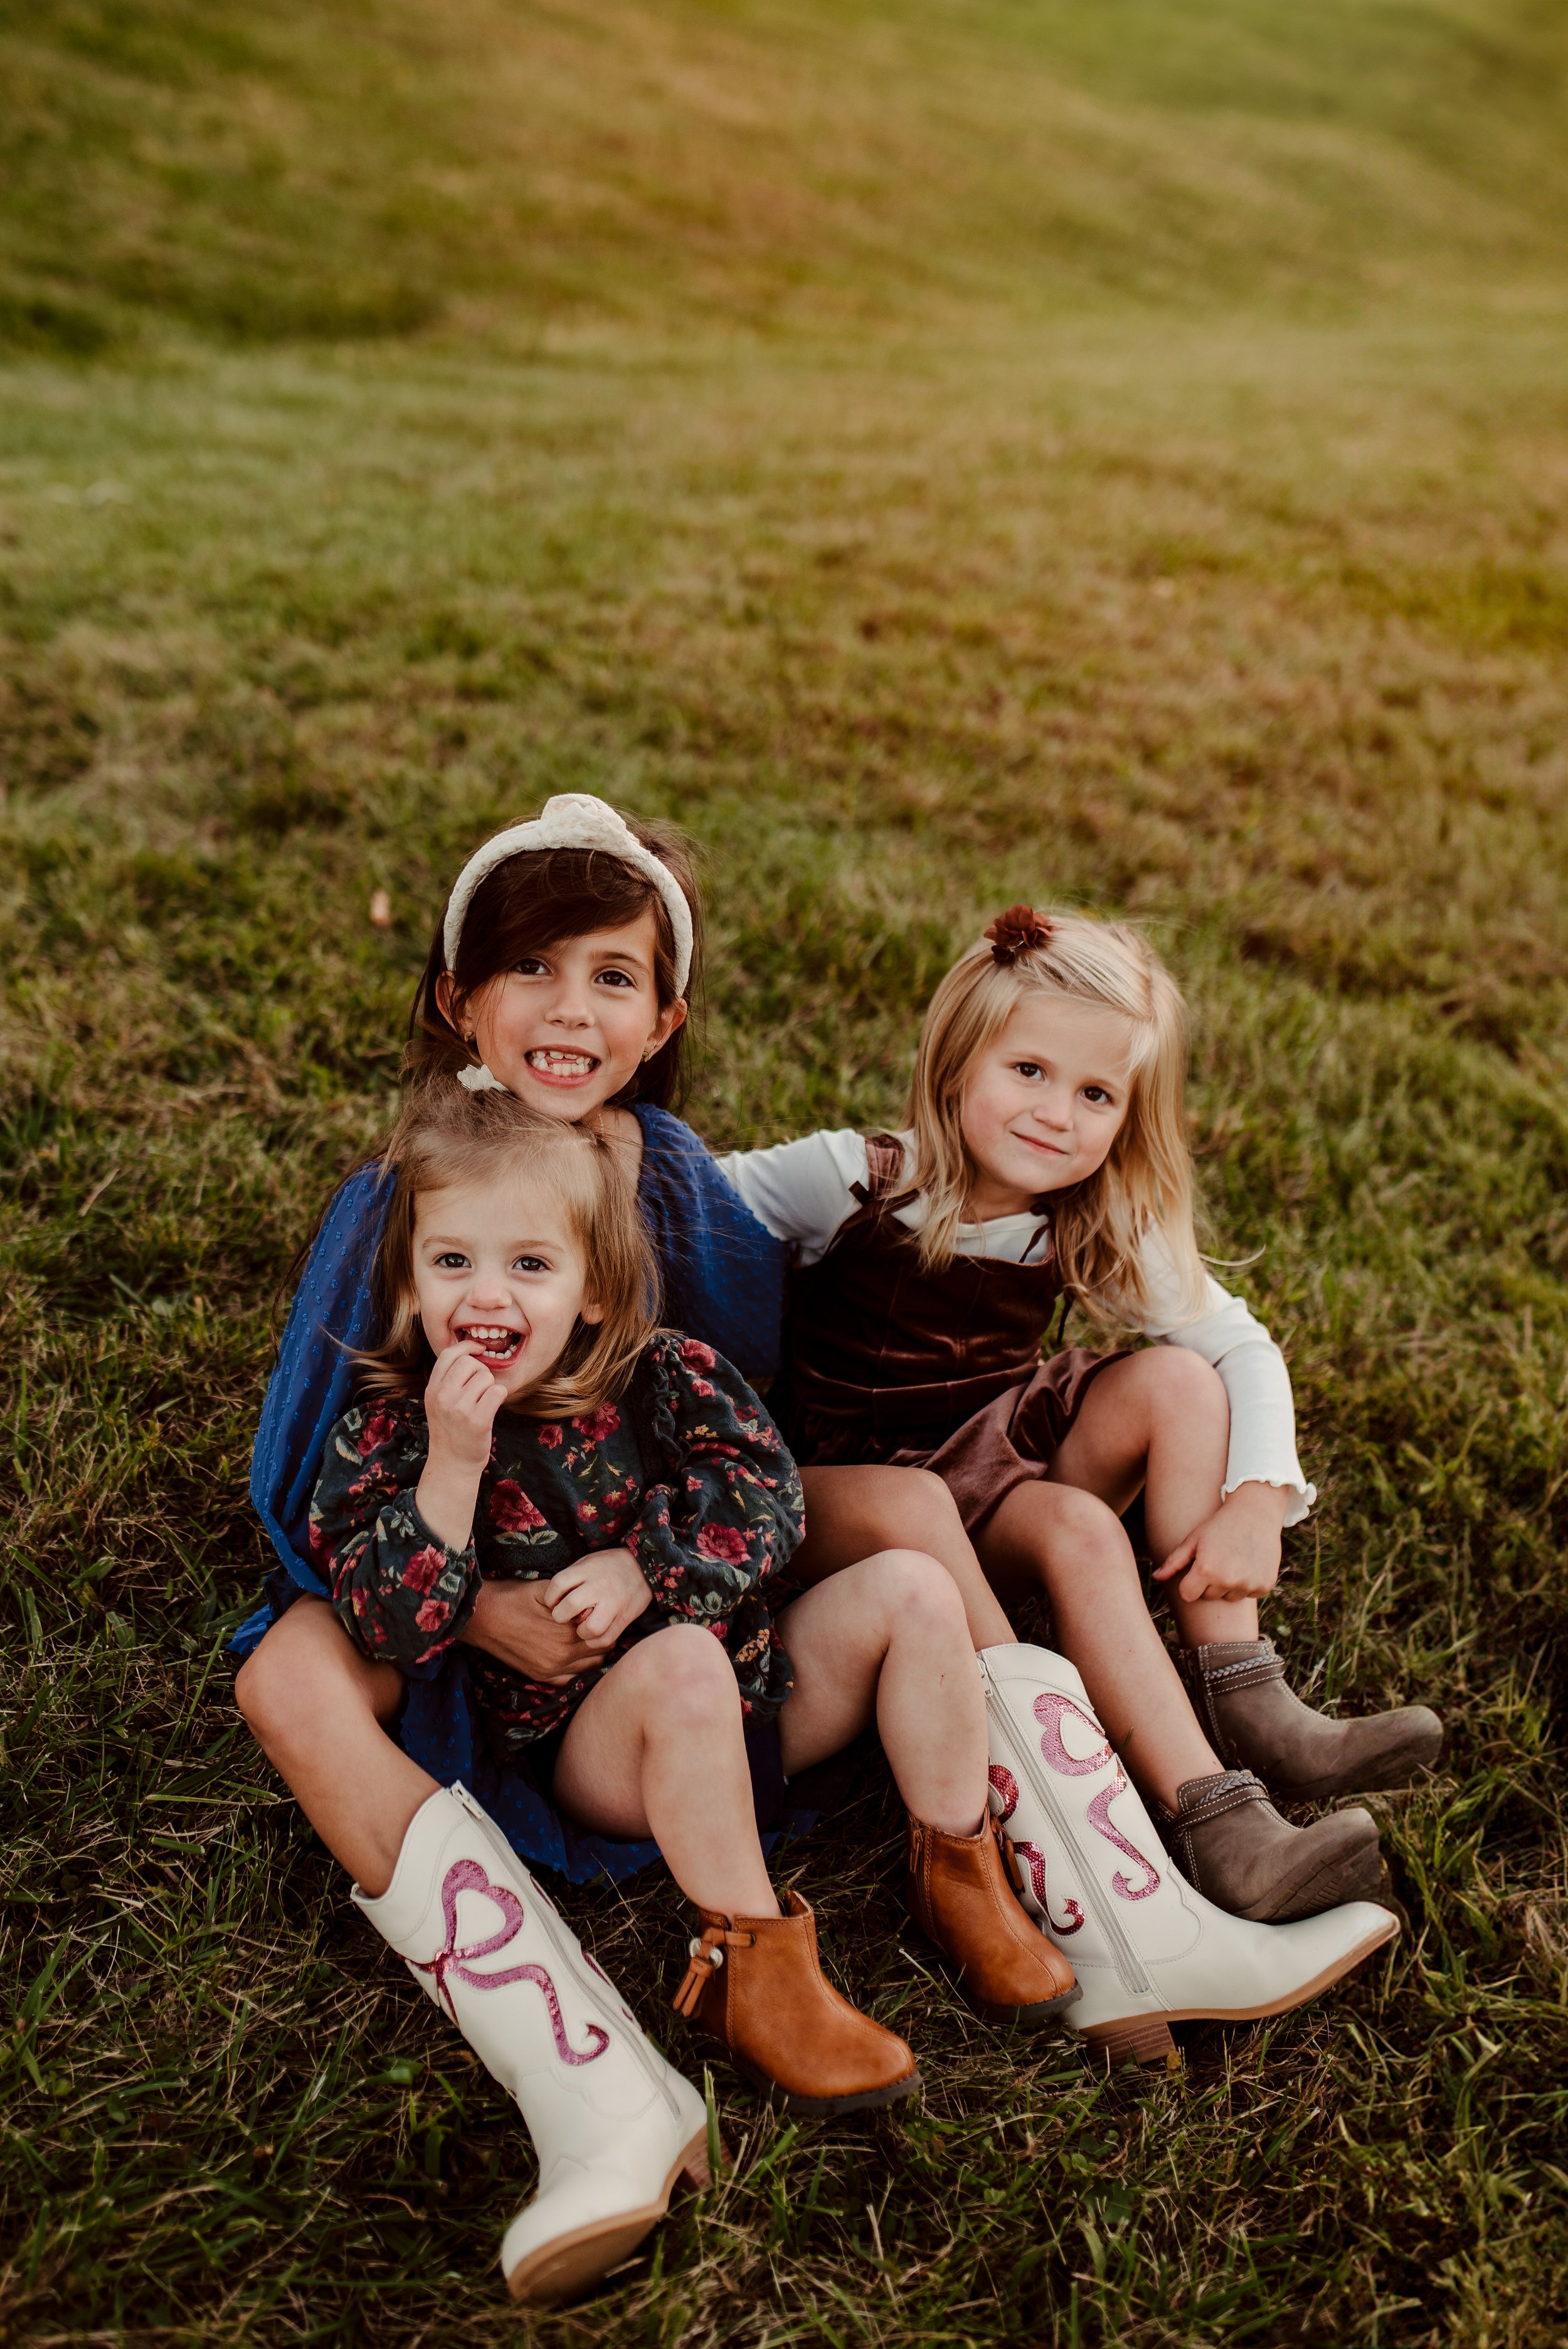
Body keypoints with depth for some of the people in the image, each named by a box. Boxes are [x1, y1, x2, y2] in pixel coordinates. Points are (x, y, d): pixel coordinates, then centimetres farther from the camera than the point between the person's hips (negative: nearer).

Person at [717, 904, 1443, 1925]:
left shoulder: (1100, 1229, -7)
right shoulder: (855, 1180, -18)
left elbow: (1245, 1348, -8)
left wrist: (1258, 1499, -23)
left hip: (1009, 1440, 5)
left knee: (1177, 1379, -19)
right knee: (1078, 1529, -30)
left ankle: (1239, 1703, -18)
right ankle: (1214, 1824, -32)